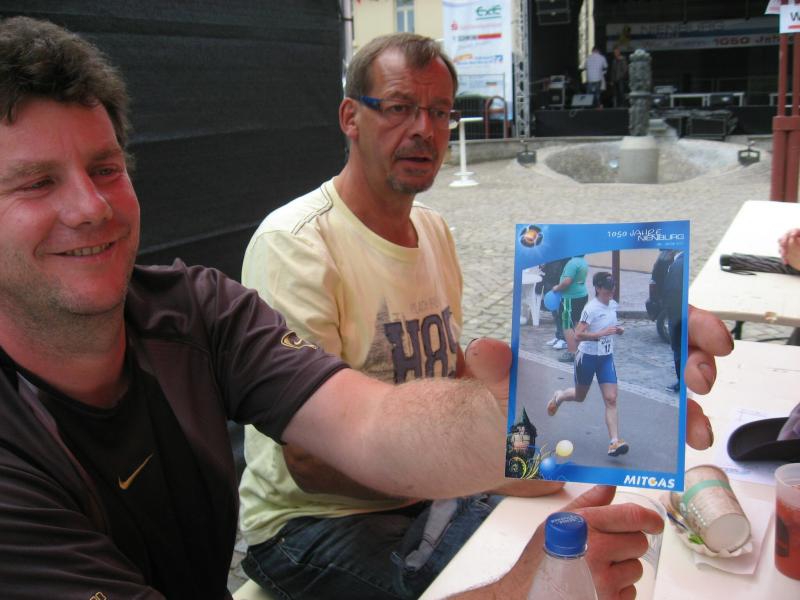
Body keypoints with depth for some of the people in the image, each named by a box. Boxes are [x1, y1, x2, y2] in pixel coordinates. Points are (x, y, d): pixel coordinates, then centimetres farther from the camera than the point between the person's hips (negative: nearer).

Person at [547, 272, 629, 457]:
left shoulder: (613, 305, 3)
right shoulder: (591, 308, -20)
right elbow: (578, 334, -26)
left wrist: (618, 329, 2)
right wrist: (603, 333, -33)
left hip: (606, 358, 5)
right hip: (587, 357, -5)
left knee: (611, 400, -8)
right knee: (580, 396, 15)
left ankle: (614, 442, -10)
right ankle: (559, 396, 49)